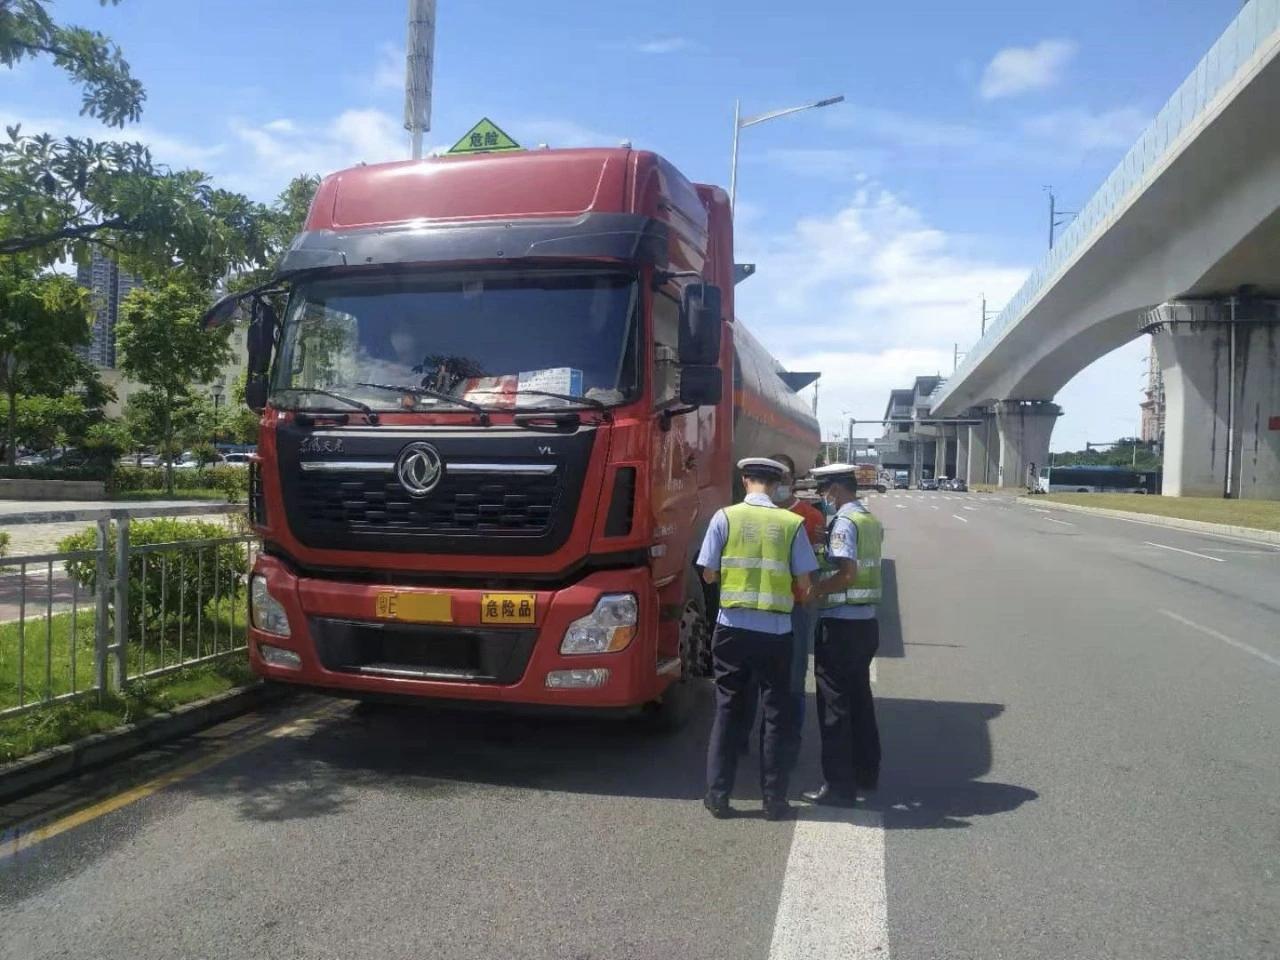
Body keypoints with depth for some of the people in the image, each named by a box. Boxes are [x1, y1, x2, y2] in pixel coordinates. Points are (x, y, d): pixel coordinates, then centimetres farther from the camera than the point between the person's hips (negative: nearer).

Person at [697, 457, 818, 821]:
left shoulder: (725, 517, -4)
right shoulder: (792, 523, -3)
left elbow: (709, 574, -1)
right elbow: (804, 585, -2)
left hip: (732, 628, 1)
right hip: (776, 631, 0)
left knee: (728, 710, 11)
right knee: (777, 714, 11)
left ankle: (718, 795, 17)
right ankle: (774, 800, 17)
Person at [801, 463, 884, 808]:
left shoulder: (844, 522, -15)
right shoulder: (871, 521, 12)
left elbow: (847, 574, -25)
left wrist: (811, 590, -16)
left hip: (840, 624, -9)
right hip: (866, 621, 9)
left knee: (834, 705, -1)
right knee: (859, 698, 19)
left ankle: (839, 786, 4)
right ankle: (866, 773, 31)